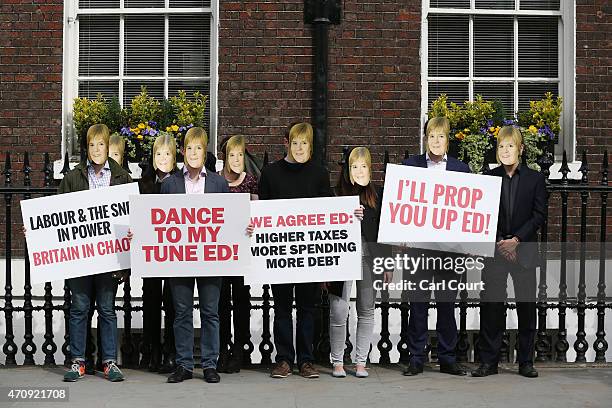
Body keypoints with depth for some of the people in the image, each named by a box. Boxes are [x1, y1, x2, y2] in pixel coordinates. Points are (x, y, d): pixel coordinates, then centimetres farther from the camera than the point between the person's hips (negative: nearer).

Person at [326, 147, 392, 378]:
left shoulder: (378, 195, 8)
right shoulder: (337, 194, 2)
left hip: (370, 257, 2)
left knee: (366, 311, 8)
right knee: (338, 312, -2)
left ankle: (361, 361, 16)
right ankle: (337, 361, 11)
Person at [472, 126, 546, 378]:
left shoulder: (534, 179, 5)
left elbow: (539, 215, 0)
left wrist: (516, 239, -11)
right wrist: (500, 242, -8)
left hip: (524, 251, 0)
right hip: (495, 251, 0)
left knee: (526, 307, 3)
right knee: (491, 306, -1)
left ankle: (526, 362, 12)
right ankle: (488, 362, 6)